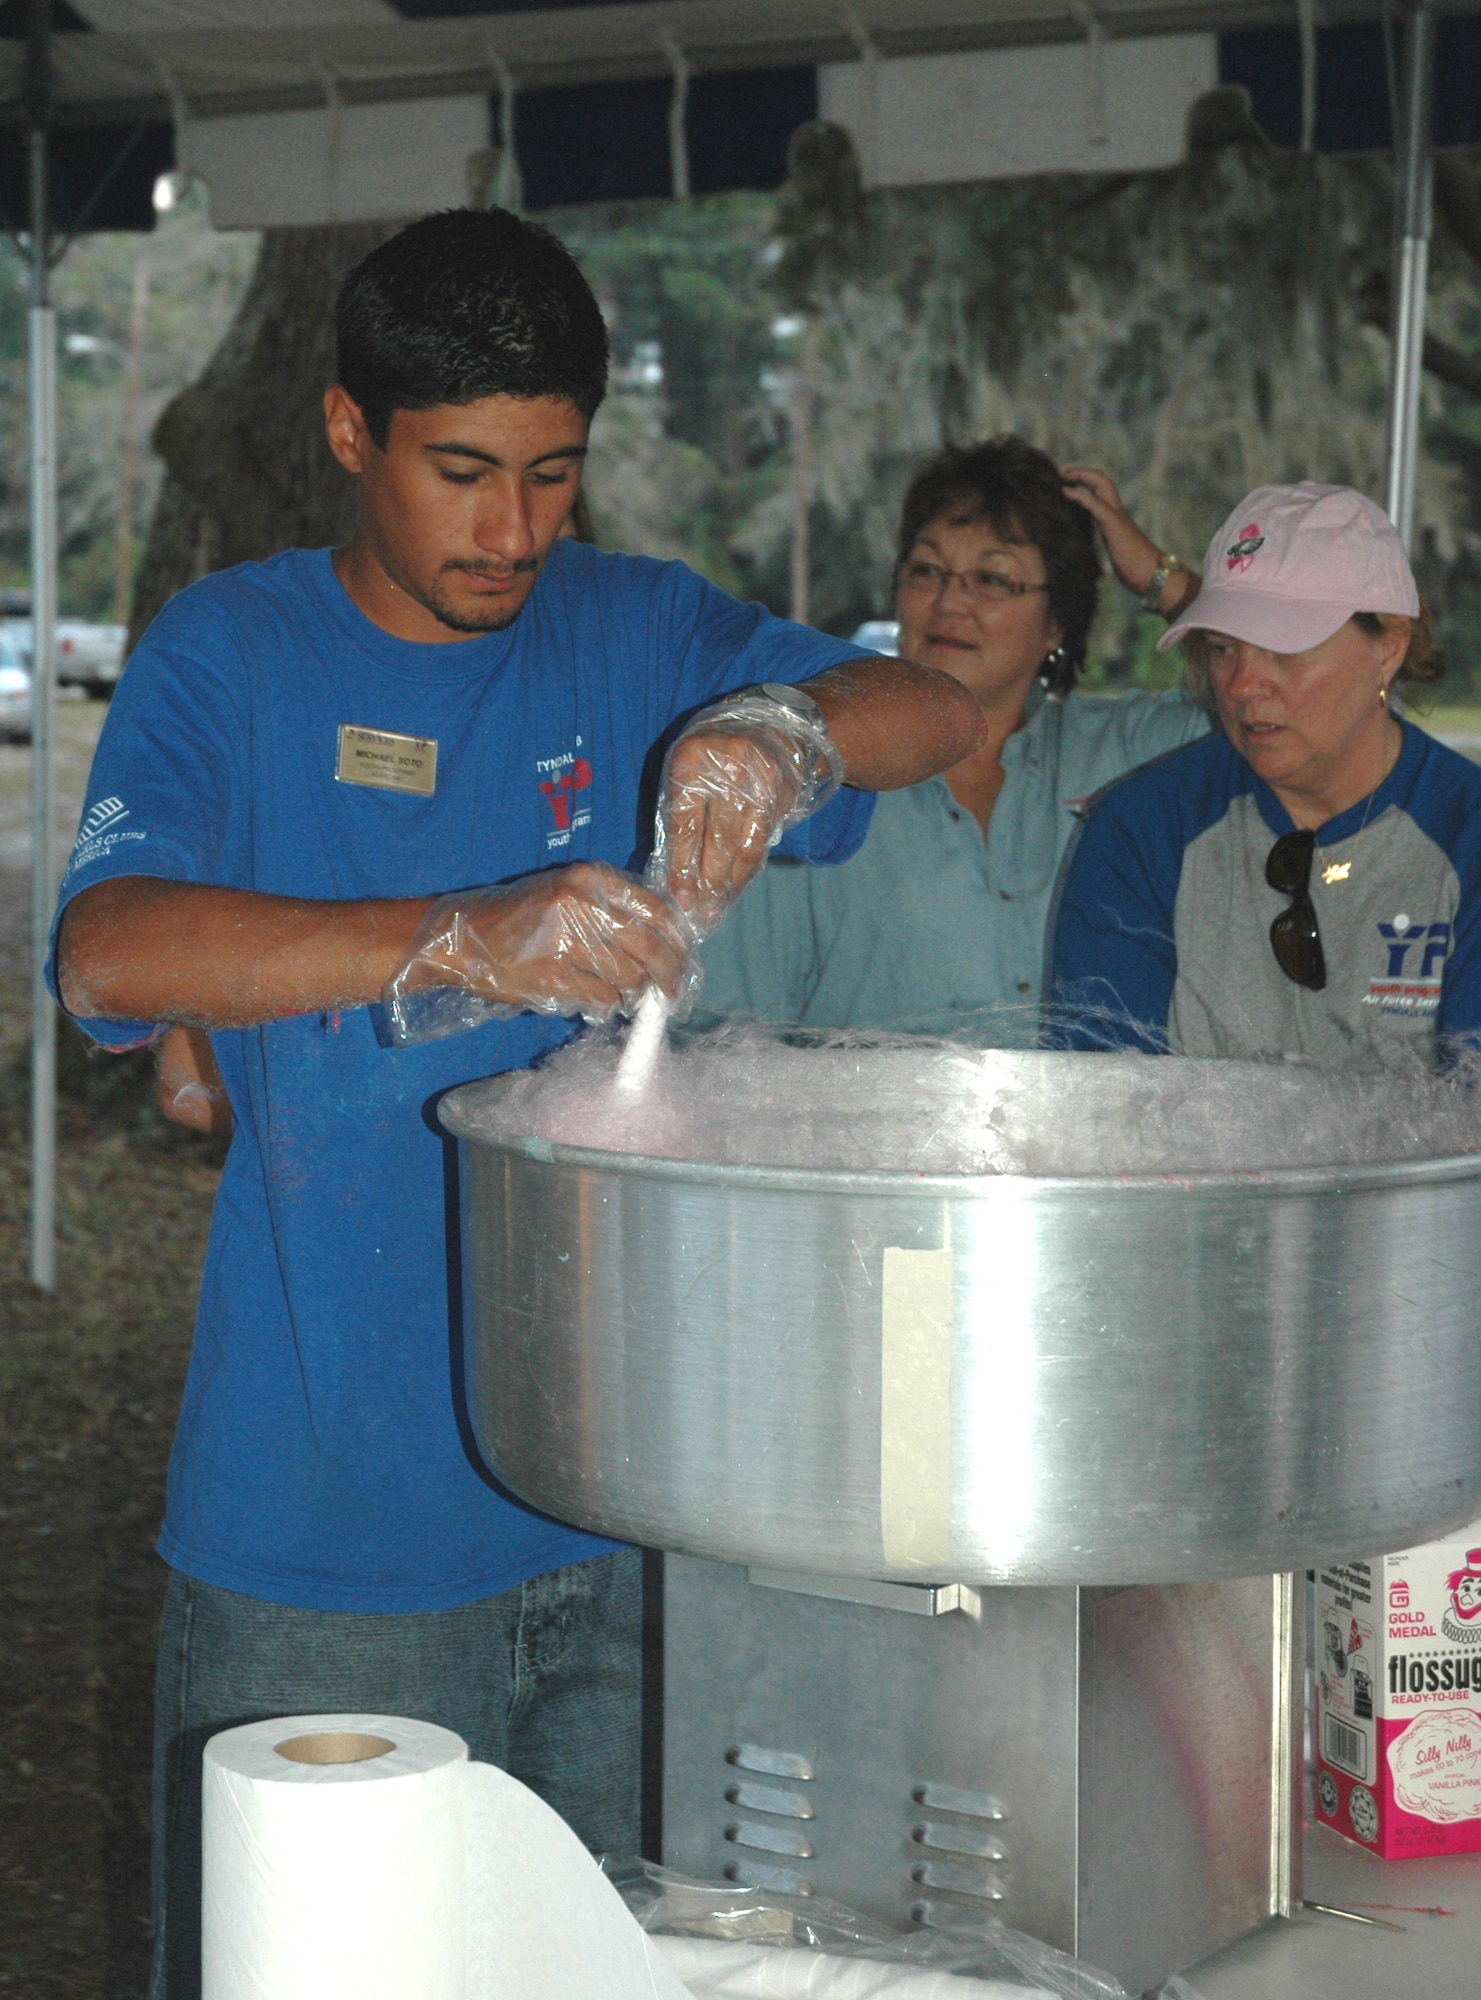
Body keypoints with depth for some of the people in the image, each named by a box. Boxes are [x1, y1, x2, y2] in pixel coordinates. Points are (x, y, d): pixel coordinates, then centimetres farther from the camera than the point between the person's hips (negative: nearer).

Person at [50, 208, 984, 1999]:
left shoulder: (638, 635, 6)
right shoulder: (230, 653, -2)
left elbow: (939, 714, -2)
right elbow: (103, 952, -18)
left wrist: (779, 731, -25)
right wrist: (468, 944, -32)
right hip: (323, 1517, -2)